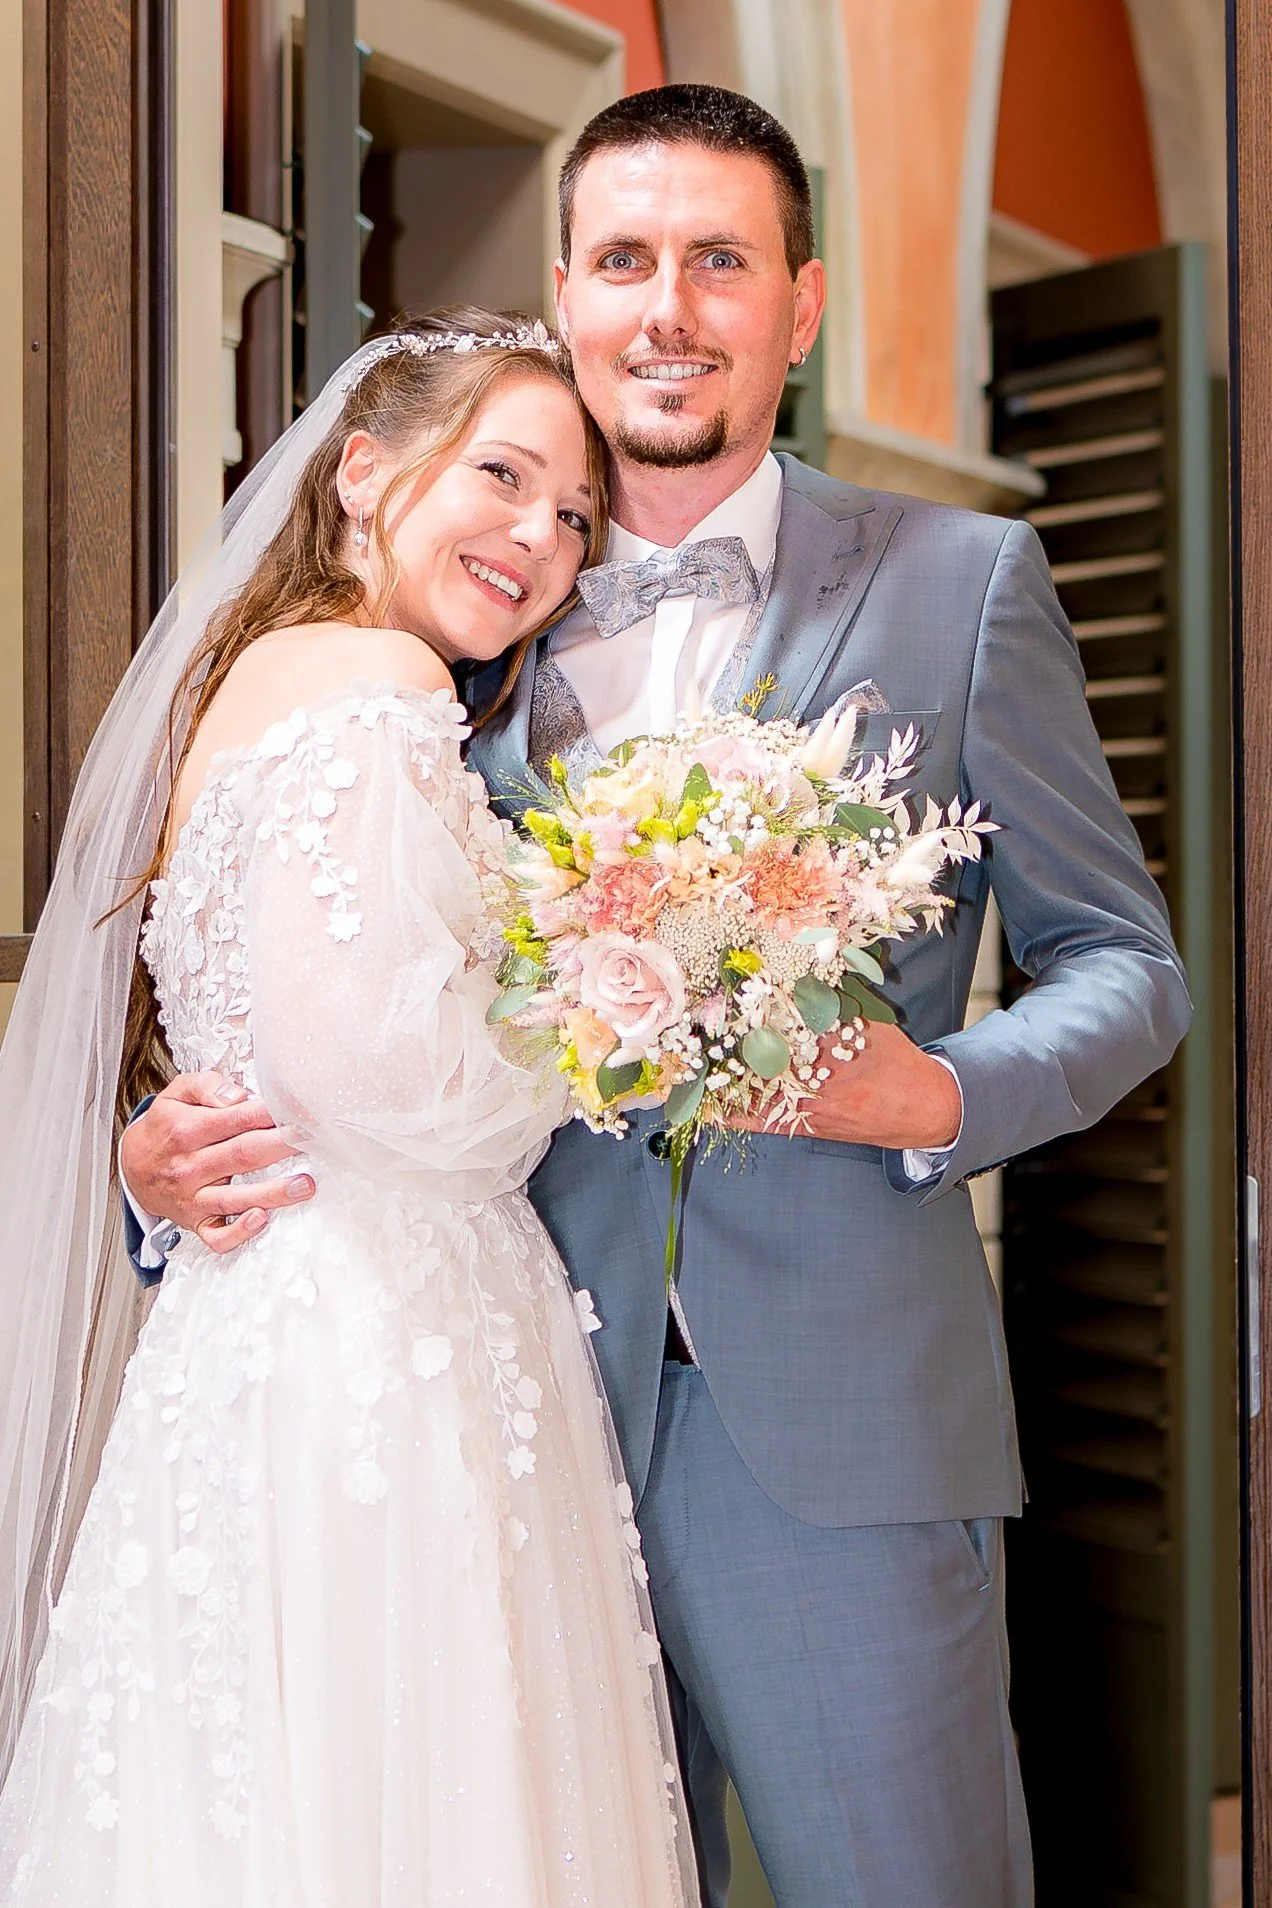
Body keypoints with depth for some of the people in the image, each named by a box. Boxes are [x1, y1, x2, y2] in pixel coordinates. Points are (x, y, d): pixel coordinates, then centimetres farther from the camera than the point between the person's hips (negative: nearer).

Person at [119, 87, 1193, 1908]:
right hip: (544, 1419, 3)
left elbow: (1126, 965, 4)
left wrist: (941, 1093, -16)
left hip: (840, 1434, -2)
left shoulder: (962, 579, 2)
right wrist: (171, 1155, -7)